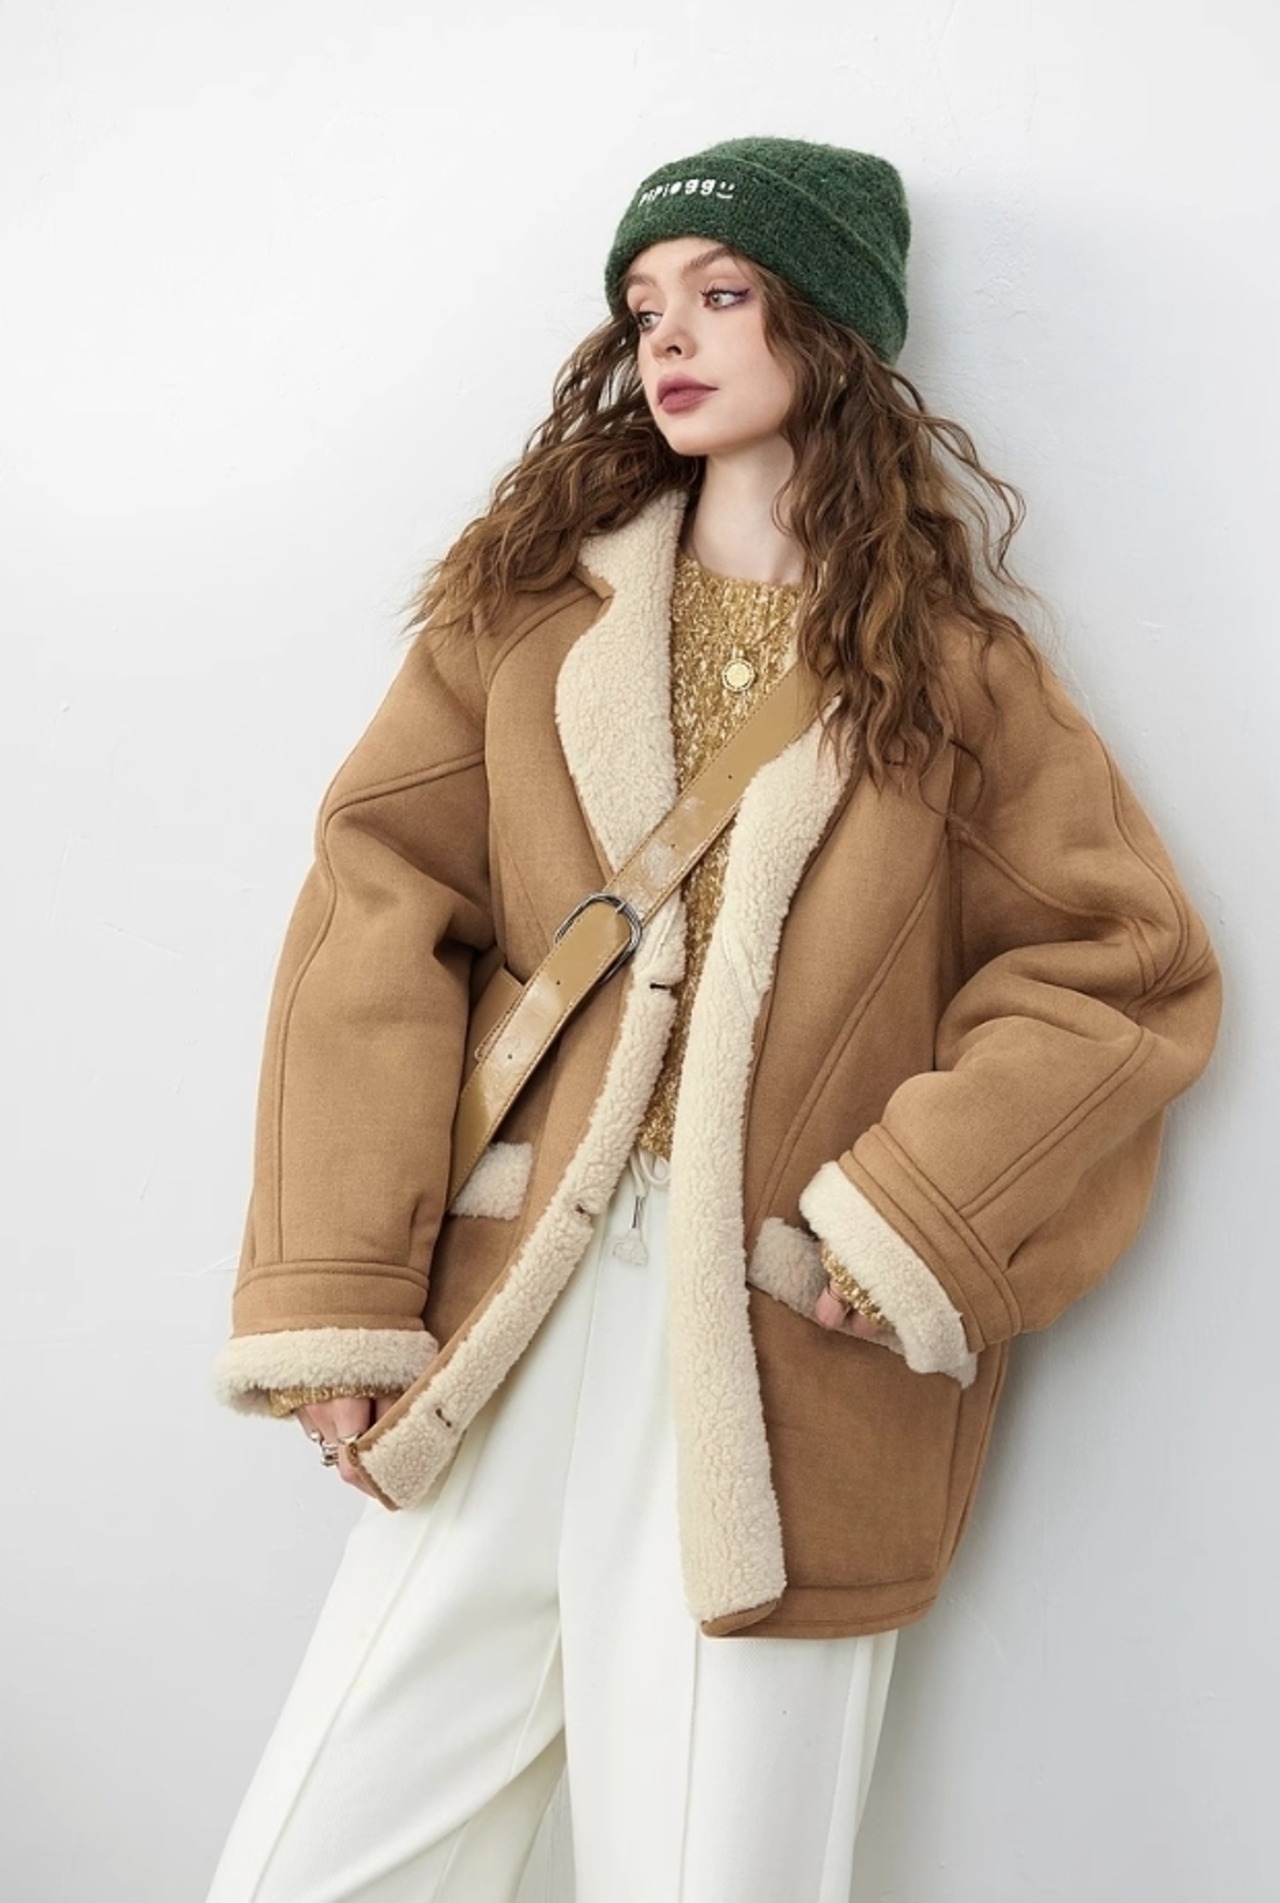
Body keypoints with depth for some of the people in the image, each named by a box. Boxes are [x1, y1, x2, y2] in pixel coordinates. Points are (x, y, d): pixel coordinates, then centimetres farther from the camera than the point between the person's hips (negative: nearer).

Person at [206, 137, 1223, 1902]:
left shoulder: (953, 664, 7)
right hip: (499, 1354, 2)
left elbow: (1127, 966, 4)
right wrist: (331, 1297, -7)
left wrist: (905, 1231, -8)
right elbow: (381, 914, 2)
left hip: (782, 1388, -2)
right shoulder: (526, 596, 10)